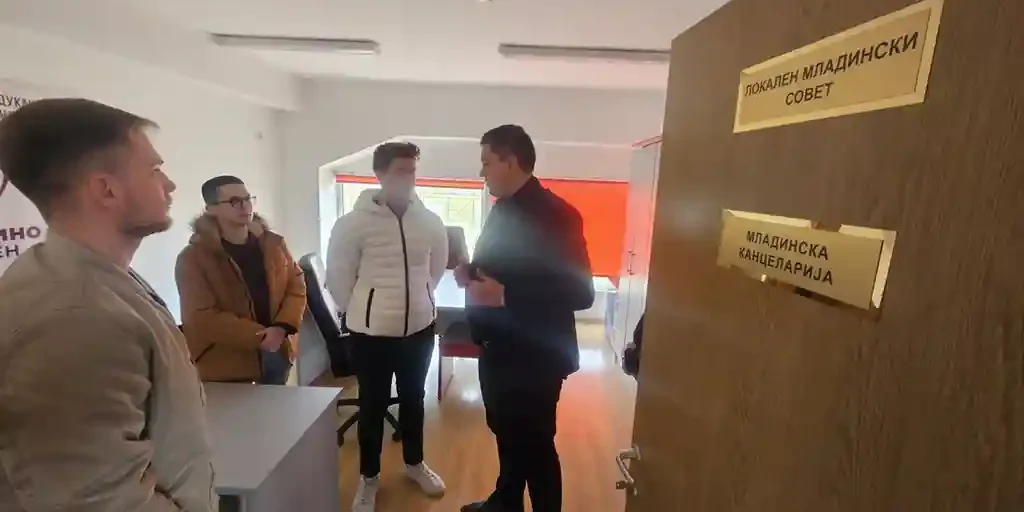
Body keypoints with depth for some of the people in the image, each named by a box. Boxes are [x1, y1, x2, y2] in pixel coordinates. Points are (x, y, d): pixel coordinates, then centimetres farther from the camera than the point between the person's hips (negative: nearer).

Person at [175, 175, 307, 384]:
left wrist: (282, 327, -13)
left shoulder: (273, 244, 4)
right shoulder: (193, 257, -9)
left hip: (276, 351, 4)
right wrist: (258, 337, -19)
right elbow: (202, 317, -15)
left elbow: (296, 286, 3)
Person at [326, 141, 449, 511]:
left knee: (413, 399, 19)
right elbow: (337, 275, -4)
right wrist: (359, 311, 3)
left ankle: (414, 464, 42)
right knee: (372, 405, 13)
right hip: (371, 331, -3)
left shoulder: (429, 221, -2)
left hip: (420, 327, 3)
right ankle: (369, 476, 36)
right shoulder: (355, 222, -13)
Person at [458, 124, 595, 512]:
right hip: (499, 349, 9)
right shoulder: (503, 209, 8)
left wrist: (504, 296, -29)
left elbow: (580, 293, -24)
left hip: (533, 356, -8)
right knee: (507, 434, 25)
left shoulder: (555, 214, -19)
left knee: (535, 445, 9)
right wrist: (474, 274, -2)